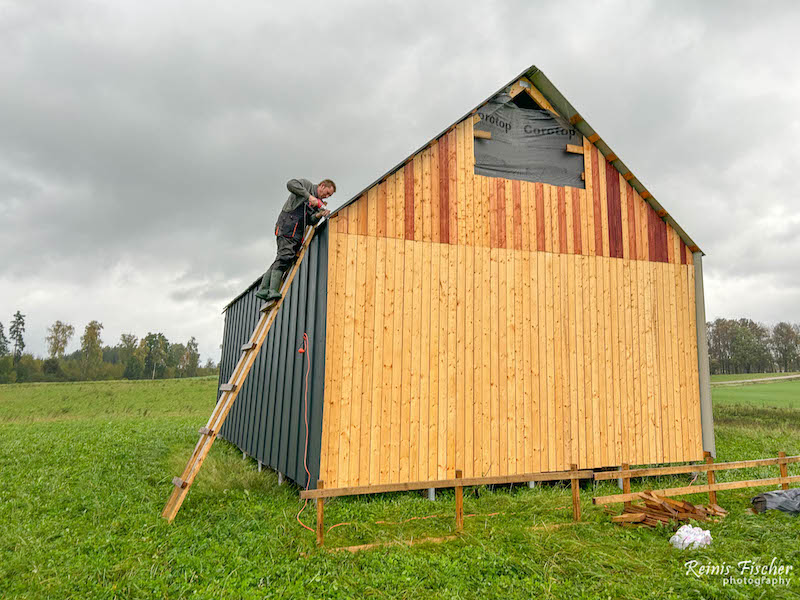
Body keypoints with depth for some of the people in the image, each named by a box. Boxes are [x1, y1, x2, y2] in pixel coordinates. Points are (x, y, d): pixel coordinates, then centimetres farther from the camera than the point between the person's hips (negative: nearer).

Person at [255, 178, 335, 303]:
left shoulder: (318, 202, 27)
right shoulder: (307, 185, 9)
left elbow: (311, 221, 12)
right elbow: (291, 184, -12)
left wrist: (320, 215, -8)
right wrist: (309, 196, -14)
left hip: (297, 233, 8)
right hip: (288, 223, -8)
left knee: (281, 259, -1)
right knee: (285, 256, -20)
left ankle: (264, 289, -4)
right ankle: (273, 291, -29)